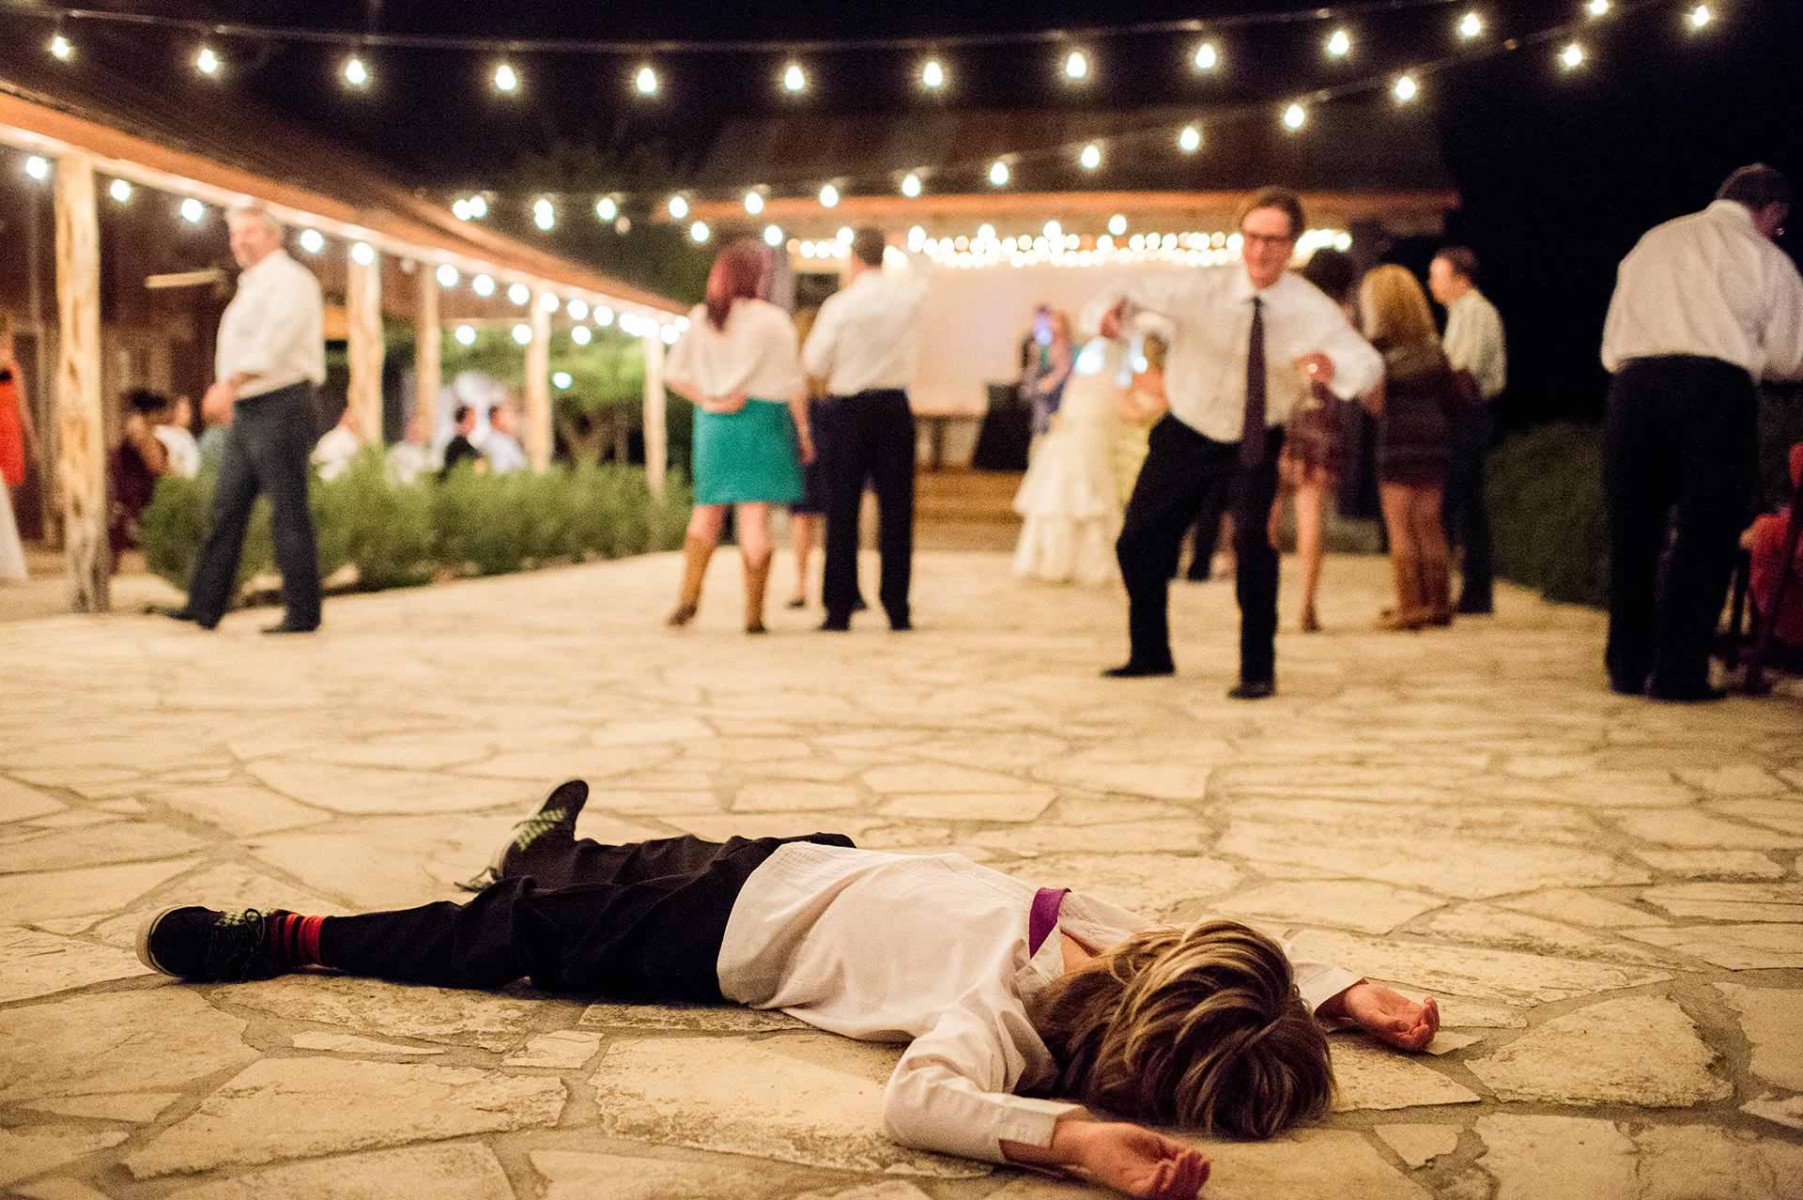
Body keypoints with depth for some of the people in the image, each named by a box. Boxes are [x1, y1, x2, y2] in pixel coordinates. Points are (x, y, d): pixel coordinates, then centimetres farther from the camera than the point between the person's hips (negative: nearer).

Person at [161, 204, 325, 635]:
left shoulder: (289, 279, -8)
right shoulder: (251, 287, 22)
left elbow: (273, 341, -22)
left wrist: (231, 383, -29)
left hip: (279, 406, -10)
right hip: (246, 411, 10)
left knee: (289, 511, -7)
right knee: (226, 508, 8)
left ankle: (303, 613, -3)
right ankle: (205, 605, 12)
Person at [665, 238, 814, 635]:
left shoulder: (700, 319, 5)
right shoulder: (771, 319, -7)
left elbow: (675, 374, 4)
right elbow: (793, 383, -6)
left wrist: (706, 400, 4)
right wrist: (803, 430, 1)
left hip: (712, 424, 3)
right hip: (761, 420, -3)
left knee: (707, 510, 17)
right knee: (755, 516, -2)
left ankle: (688, 595, 6)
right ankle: (753, 613, 0)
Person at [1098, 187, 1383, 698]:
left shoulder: (1312, 310, -18)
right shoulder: (1201, 286, -20)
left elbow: (1369, 365, -17)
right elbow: (1135, 293, -21)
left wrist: (1334, 368, -42)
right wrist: (1115, 310, -47)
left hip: (1258, 443, -1)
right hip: (1186, 438, 1)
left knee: (1254, 539, -23)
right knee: (1138, 543, 6)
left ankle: (1258, 669, -5)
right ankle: (1150, 654, 30)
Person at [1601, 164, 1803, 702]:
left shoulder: (1651, 243, 21)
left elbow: (1612, 347, 19)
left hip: (1634, 384, 4)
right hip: (1716, 390, -4)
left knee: (1633, 532, 10)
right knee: (1706, 535, 3)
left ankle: (1627, 667, 15)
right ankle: (1678, 672, 0)